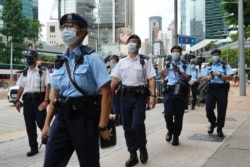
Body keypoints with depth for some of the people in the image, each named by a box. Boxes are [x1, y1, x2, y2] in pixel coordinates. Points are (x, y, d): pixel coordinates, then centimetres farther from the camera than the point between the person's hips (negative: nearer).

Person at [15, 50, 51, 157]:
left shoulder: (43, 70, -3)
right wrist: (17, 100, 11)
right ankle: (33, 147, 18)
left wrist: (45, 101, -18)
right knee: (29, 125, 8)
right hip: (27, 99, 6)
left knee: (41, 123, -5)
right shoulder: (24, 73, 15)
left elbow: (47, 86, -9)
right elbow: (21, 87, 19)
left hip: (38, 99, -6)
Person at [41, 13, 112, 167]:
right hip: (62, 118, 6)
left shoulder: (91, 58, -8)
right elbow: (55, 95, 16)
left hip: (84, 119, -5)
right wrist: (47, 123, 13)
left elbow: (107, 93, -13)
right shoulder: (61, 61, 10)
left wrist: (102, 126, -15)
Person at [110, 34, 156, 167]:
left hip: (139, 95, -4)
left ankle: (142, 147, 18)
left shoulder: (145, 61, 1)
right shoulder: (121, 62, 11)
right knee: (127, 126, 7)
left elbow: (151, 79, -5)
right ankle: (133, 155, 21)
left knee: (137, 124, -13)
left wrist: (153, 95, -16)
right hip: (125, 95, 4)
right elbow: (115, 79, 9)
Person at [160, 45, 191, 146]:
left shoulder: (185, 65, 7)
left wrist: (179, 72, -15)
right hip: (169, 91, 2)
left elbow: (188, 78, -3)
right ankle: (170, 130, 20)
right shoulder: (168, 65, 15)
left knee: (178, 115, 3)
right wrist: (163, 79, 5)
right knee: (168, 114, -9)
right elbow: (162, 74, 27)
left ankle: (176, 136, 17)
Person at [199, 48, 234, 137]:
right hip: (211, 89, 2)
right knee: (208, 108, -5)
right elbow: (202, 78, 10)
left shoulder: (226, 66, 5)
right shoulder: (208, 66, 14)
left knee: (221, 110, 1)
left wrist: (219, 75, -16)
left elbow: (230, 77, -7)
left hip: (222, 89, -2)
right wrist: (208, 77, -12)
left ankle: (219, 129, 14)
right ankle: (213, 123, 22)